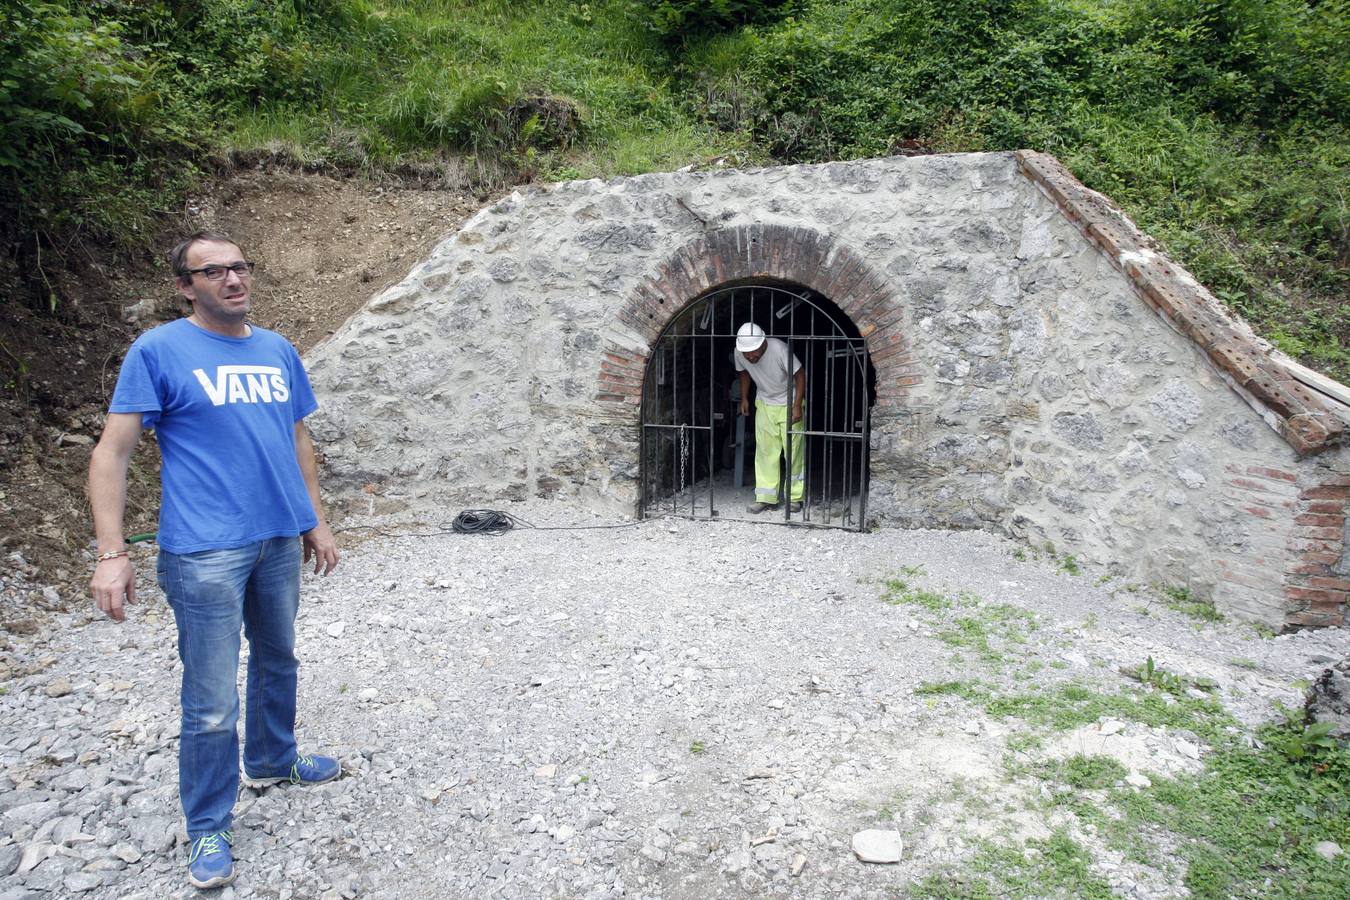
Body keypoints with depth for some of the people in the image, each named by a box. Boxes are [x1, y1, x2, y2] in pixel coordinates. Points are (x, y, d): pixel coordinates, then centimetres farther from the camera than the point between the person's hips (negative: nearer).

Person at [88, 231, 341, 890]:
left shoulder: (278, 351, 9)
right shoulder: (158, 350, -7)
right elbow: (112, 452, -9)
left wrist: (315, 522, 16)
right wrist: (111, 554, -16)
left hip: (279, 540, 6)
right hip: (205, 554, -6)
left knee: (277, 662, 22)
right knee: (212, 706, 1)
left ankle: (272, 760, 45)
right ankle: (207, 830, 20)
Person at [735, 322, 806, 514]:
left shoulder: (779, 349, -30)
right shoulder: (739, 353, -15)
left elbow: (800, 374, -21)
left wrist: (797, 406, -24)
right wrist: (744, 398, 8)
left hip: (789, 404, -4)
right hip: (764, 404, 4)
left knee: (793, 451, -3)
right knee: (765, 452, 1)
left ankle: (795, 498, 7)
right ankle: (766, 498, 6)